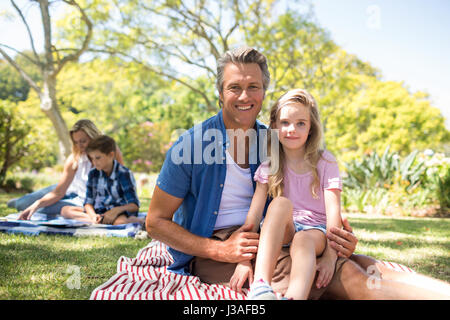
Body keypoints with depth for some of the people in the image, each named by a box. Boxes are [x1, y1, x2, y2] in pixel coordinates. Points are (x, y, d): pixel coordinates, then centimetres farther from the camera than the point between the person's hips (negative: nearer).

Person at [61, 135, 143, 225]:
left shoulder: (124, 174, -10)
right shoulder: (93, 174, 5)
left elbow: (134, 205, -13)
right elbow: (88, 202, 5)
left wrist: (116, 210, -31)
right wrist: (93, 215, -18)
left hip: (121, 212, -7)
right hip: (98, 211, 7)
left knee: (120, 222, -44)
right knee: (65, 210, -12)